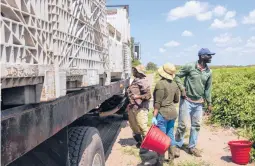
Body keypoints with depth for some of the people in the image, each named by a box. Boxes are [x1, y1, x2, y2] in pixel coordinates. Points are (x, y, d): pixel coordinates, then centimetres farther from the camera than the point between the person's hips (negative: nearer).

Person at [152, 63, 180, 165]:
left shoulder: (160, 84, -16)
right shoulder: (174, 84, 6)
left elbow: (158, 102, -18)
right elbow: (176, 100, 14)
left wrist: (154, 116, -16)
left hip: (163, 113, -7)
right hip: (172, 112, 7)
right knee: (170, 136, 17)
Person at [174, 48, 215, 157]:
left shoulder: (208, 72, 4)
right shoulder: (189, 66, -11)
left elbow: (208, 88, 12)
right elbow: (177, 76, -3)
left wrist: (209, 103, 10)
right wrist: (182, 89, -15)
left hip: (199, 103, 5)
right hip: (187, 100, -5)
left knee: (196, 126, 10)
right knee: (182, 125, -2)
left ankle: (192, 147, 24)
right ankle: (177, 146, 16)